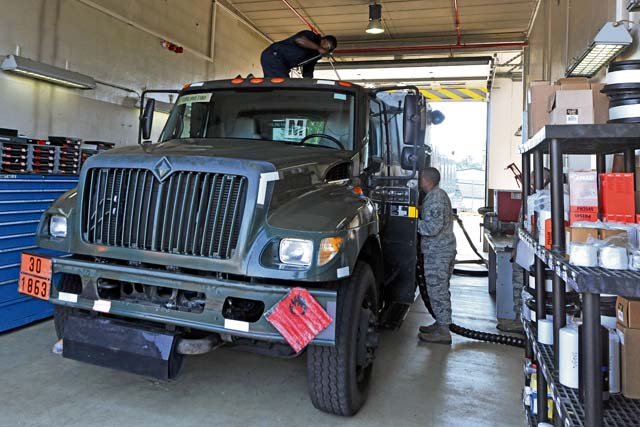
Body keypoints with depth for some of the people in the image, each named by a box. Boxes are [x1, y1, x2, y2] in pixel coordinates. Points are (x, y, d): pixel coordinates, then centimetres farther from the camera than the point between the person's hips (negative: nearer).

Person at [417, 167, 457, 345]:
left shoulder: (434, 199, -18)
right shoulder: (439, 194, 15)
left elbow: (433, 227, -24)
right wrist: (418, 211, 12)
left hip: (437, 252, -11)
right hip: (445, 249, 11)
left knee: (437, 290, -4)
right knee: (440, 289, 17)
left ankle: (443, 332, 3)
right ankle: (441, 323, 28)